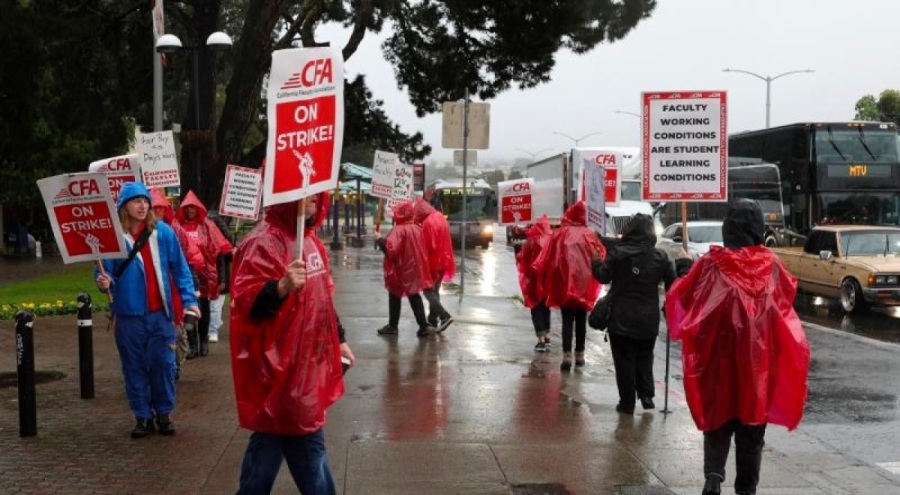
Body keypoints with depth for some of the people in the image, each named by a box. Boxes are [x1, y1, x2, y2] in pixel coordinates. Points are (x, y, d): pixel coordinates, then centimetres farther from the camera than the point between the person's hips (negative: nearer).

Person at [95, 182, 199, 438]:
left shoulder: (163, 232, -1)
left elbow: (180, 268, 4)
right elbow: (105, 272, 2)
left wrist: (189, 299, -2)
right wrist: (104, 282, -21)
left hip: (160, 312, 0)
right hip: (129, 314, 0)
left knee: (163, 363, 4)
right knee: (135, 366, 8)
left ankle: (164, 413, 19)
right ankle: (143, 416, 20)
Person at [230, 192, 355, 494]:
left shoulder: (309, 238, 13)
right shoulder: (264, 241, -17)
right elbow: (247, 303, -27)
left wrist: (337, 340, 25)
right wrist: (282, 287, -43)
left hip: (306, 364, 9)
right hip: (280, 370, -9)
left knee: (268, 446, 16)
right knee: (308, 452, -4)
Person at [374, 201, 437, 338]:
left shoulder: (398, 230, -20)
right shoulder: (417, 228, 4)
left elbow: (391, 248, -29)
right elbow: (421, 248, 14)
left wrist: (379, 239, -16)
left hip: (399, 269, -6)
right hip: (414, 267, 6)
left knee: (394, 296, 10)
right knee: (414, 296, 11)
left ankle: (393, 326, 17)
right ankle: (424, 326, 4)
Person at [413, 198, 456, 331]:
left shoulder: (427, 223, -18)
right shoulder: (440, 218, 9)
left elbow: (426, 245, -18)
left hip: (432, 261, -9)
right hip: (443, 260, 9)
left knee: (428, 290, -3)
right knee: (434, 290, 17)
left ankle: (444, 316, -15)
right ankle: (433, 318, 20)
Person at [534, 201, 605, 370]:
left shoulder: (559, 234, -2)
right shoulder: (589, 235, 1)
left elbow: (548, 259, -4)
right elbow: (601, 255, 5)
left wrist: (545, 281, 5)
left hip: (564, 284, -1)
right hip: (584, 285, 1)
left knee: (567, 321, 2)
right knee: (581, 321, 14)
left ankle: (567, 355, -8)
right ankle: (579, 355, 18)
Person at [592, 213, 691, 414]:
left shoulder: (617, 252, -8)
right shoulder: (660, 256, -2)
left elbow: (604, 276, -5)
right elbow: (674, 284, 3)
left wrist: (596, 263, 14)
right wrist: (684, 263, 18)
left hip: (621, 318, -2)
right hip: (648, 319, 2)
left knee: (624, 360, 5)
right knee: (644, 358, 20)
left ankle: (627, 402, 7)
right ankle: (646, 395, 10)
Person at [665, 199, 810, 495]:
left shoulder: (711, 264, -9)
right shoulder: (772, 265, -3)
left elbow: (681, 298, -1)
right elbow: (789, 292, 15)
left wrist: (692, 273, 18)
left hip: (719, 355, -1)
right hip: (759, 356, 1)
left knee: (718, 416, 12)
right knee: (752, 424, 13)